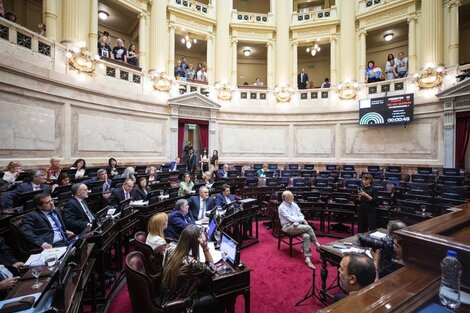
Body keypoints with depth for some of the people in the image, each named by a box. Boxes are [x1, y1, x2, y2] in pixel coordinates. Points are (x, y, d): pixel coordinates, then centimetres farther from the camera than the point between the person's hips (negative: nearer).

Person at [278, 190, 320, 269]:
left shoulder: (294, 204, 12)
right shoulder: (282, 207, -8)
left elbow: (301, 215, 7)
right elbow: (290, 218, -15)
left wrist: (298, 222, -14)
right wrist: (302, 219, -8)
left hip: (297, 225, 6)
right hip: (288, 226, -6)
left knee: (306, 236, -25)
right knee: (308, 227, -24)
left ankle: (307, 259, -23)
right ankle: (317, 245, -5)